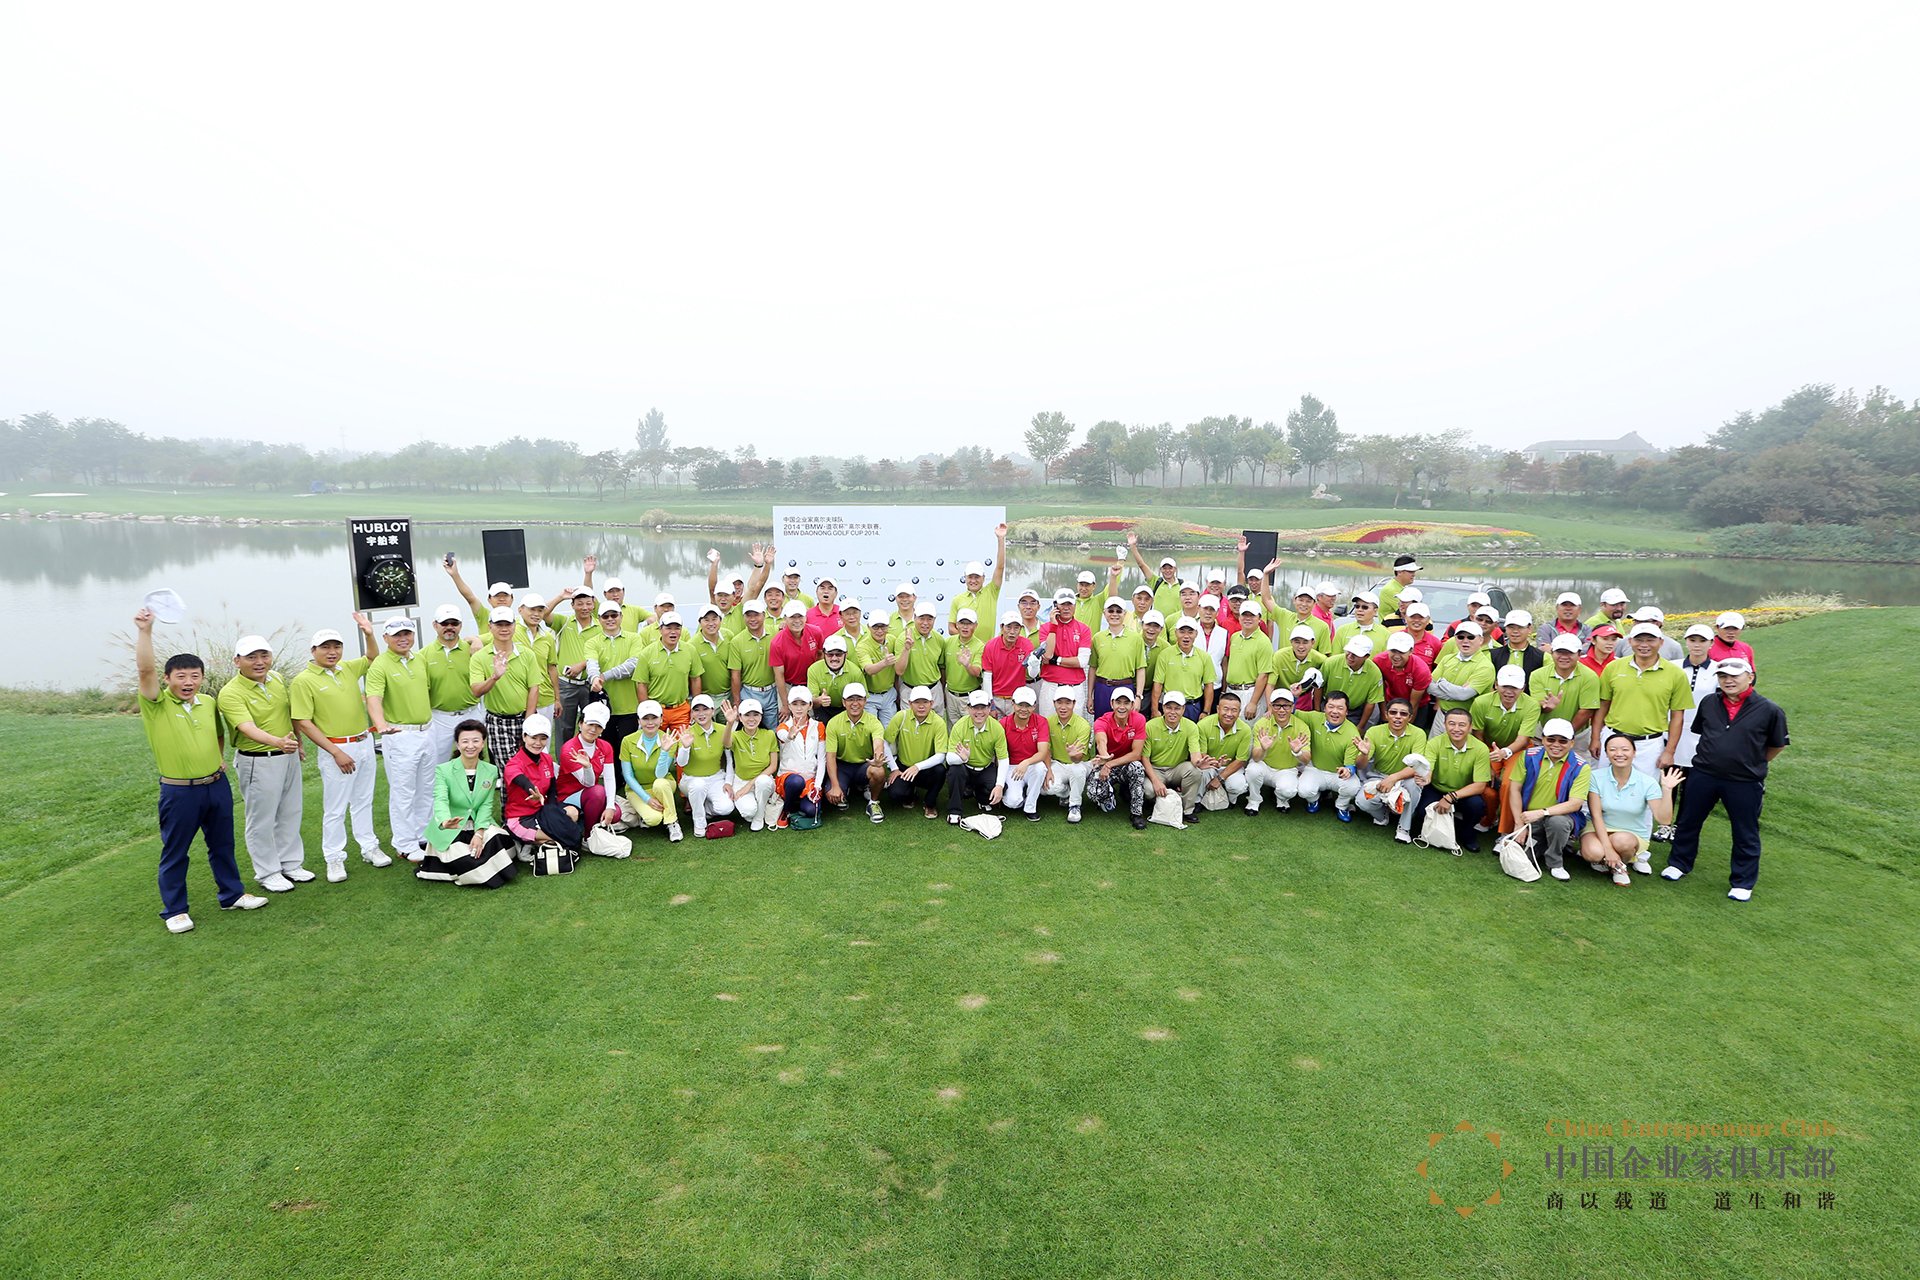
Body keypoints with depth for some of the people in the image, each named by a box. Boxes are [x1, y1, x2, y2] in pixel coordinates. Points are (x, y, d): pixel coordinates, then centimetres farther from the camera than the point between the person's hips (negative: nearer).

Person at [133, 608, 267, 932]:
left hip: (217, 785, 5)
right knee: (175, 852, 7)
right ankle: (174, 910, 20)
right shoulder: (156, 705, -10)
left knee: (222, 845, 17)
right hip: (179, 792, -5)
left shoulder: (209, 703, 5)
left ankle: (233, 895, 31)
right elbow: (146, 669, -28)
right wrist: (144, 631, -36)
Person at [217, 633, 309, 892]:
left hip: (289, 757, 7)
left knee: (290, 813, 17)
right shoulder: (230, 694, -20)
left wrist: (298, 743, 20)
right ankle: (267, 873, 20)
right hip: (258, 762, -7)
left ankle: (290, 864, 32)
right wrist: (277, 742, -51)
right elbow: (248, 728, -34)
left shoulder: (277, 679, 2)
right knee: (262, 820, 5)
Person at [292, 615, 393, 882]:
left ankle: (369, 848, 28)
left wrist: (369, 635, 3)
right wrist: (336, 753, -16)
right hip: (337, 749, -6)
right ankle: (334, 859, 15)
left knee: (363, 800, 17)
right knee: (335, 808, 4)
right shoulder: (304, 681, -11)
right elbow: (303, 723, -13)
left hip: (364, 742, 6)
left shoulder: (348, 668, 5)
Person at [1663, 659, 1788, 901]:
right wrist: (1713, 757, 15)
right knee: (1688, 821, 14)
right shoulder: (1709, 703, 1)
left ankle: (1743, 882, 25)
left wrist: (1755, 763, 10)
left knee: (1745, 834, 10)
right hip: (1702, 776, 3)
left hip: (1745, 783, -3)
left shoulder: (1769, 710, -9)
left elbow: (1778, 745, 4)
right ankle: (1679, 863, 33)